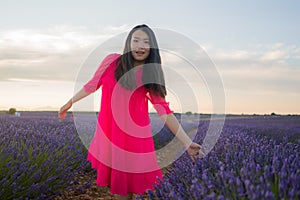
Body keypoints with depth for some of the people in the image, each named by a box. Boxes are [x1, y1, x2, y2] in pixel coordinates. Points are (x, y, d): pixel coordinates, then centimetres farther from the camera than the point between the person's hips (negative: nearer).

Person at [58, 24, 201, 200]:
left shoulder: (152, 75, 0)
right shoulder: (112, 61, -2)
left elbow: (165, 111, -3)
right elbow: (92, 85, 10)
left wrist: (187, 142, -8)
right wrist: (69, 104, 19)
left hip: (135, 135, 0)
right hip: (108, 131, 1)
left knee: (128, 182, 6)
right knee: (112, 176, 11)